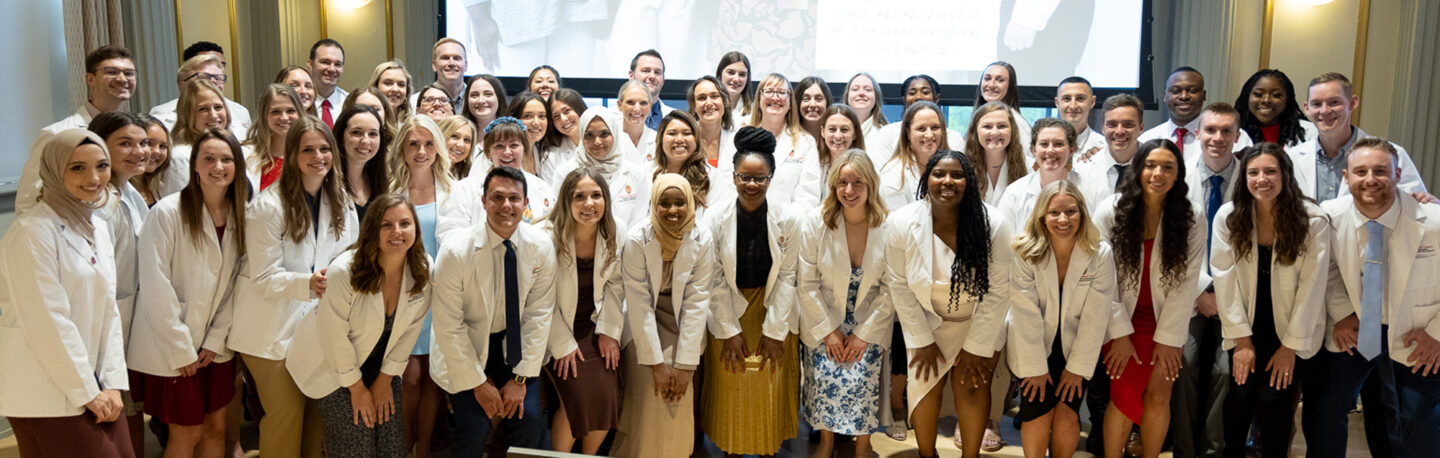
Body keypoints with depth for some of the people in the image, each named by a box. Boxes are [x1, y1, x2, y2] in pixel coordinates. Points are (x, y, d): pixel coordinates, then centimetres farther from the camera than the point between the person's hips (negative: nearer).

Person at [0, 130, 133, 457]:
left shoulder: (96, 227, 11)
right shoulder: (34, 230, -14)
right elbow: (48, 322, -18)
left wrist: (113, 382, 2)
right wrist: (88, 392, -13)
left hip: (93, 389, 7)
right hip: (47, 399, -7)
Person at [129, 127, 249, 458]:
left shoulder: (240, 215, 2)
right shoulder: (168, 212, -15)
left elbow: (235, 284, 5)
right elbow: (156, 288, -16)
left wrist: (215, 341, -3)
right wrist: (182, 350, -13)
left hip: (216, 347, 5)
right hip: (172, 348, -5)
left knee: (216, 428, 12)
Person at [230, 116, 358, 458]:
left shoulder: (341, 202, 5)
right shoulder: (268, 206, -13)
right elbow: (264, 277, -14)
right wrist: (308, 283, -31)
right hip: (273, 329, -5)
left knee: (320, 410, 6)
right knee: (286, 411, -1)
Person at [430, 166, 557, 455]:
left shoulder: (541, 247, -11)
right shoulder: (455, 253, -20)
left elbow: (539, 314, -6)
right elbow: (449, 327, -15)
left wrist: (521, 378, -10)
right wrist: (478, 383, -13)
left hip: (514, 345, 3)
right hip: (466, 347, -2)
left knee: (529, 420, -14)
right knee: (475, 429, -17)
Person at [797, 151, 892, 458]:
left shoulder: (888, 226, -13)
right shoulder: (814, 224, -13)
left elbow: (890, 288, -7)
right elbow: (806, 284, -7)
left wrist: (863, 333, -8)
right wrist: (829, 330, -7)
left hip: (869, 324, 0)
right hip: (823, 321, 1)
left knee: (861, 381, -12)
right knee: (825, 380, -8)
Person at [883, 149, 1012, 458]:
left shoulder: (993, 224, -22)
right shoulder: (902, 223, -18)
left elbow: (998, 290, -17)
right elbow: (899, 285, -11)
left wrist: (976, 348, -14)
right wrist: (922, 340, -9)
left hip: (980, 324, -1)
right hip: (926, 322, 1)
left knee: (972, 386, -8)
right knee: (925, 384, -3)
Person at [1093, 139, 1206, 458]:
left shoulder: (1192, 220, -6)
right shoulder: (1110, 212, -8)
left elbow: (1186, 284, -6)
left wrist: (1168, 339, -9)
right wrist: (1120, 334, -10)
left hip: (1166, 320, 1)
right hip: (1122, 319, -1)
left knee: (1159, 394, -6)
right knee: (1126, 393, -11)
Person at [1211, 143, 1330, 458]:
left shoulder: (1314, 221, -13)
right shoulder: (1228, 217, -8)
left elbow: (1311, 286, -11)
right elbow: (1225, 279, -8)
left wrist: (1290, 347, -10)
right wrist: (1242, 340, -9)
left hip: (1293, 332, -1)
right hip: (1247, 328, 1)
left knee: (1274, 397, -12)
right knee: (1242, 393, -11)